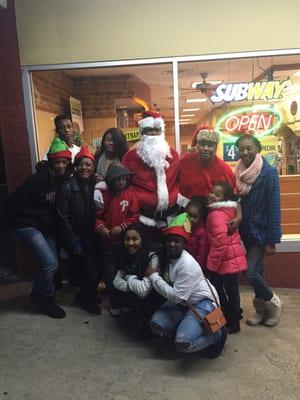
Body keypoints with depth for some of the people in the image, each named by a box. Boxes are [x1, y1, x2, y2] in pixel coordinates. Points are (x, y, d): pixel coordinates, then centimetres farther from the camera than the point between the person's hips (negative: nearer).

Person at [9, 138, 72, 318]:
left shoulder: (64, 180, -3)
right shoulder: (39, 178, -19)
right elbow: (17, 202, -17)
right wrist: (41, 216, -13)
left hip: (48, 227, 6)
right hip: (28, 226, -6)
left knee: (53, 265, 5)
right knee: (49, 263, -12)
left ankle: (38, 293, 31)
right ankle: (45, 299, 12)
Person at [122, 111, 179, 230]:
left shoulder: (173, 154, 8)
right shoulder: (131, 156, 0)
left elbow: (176, 182, 12)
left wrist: (169, 199, 0)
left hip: (169, 210, 3)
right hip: (142, 211, -2)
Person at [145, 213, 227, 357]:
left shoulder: (188, 264, -27)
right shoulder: (167, 256, -4)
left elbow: (176, 296, -25)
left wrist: (154, 276, -21)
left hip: (203, 302, -7)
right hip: (182, 301, 8)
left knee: (183, 343, -23)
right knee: (156, 325, -9)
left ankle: (217, 334, 2)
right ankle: (188, 328, 11)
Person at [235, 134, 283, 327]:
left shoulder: (269, 172, -15)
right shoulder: (240, 172, 2)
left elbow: (274, 207, -16)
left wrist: (272, 240, -16)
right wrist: (237, 220, 3)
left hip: (261, 231, -5)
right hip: (247, 230, 6)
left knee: (250, 271, -8)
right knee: (257, 271, 15)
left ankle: (274, 303, 19)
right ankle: (262, 309, 33)